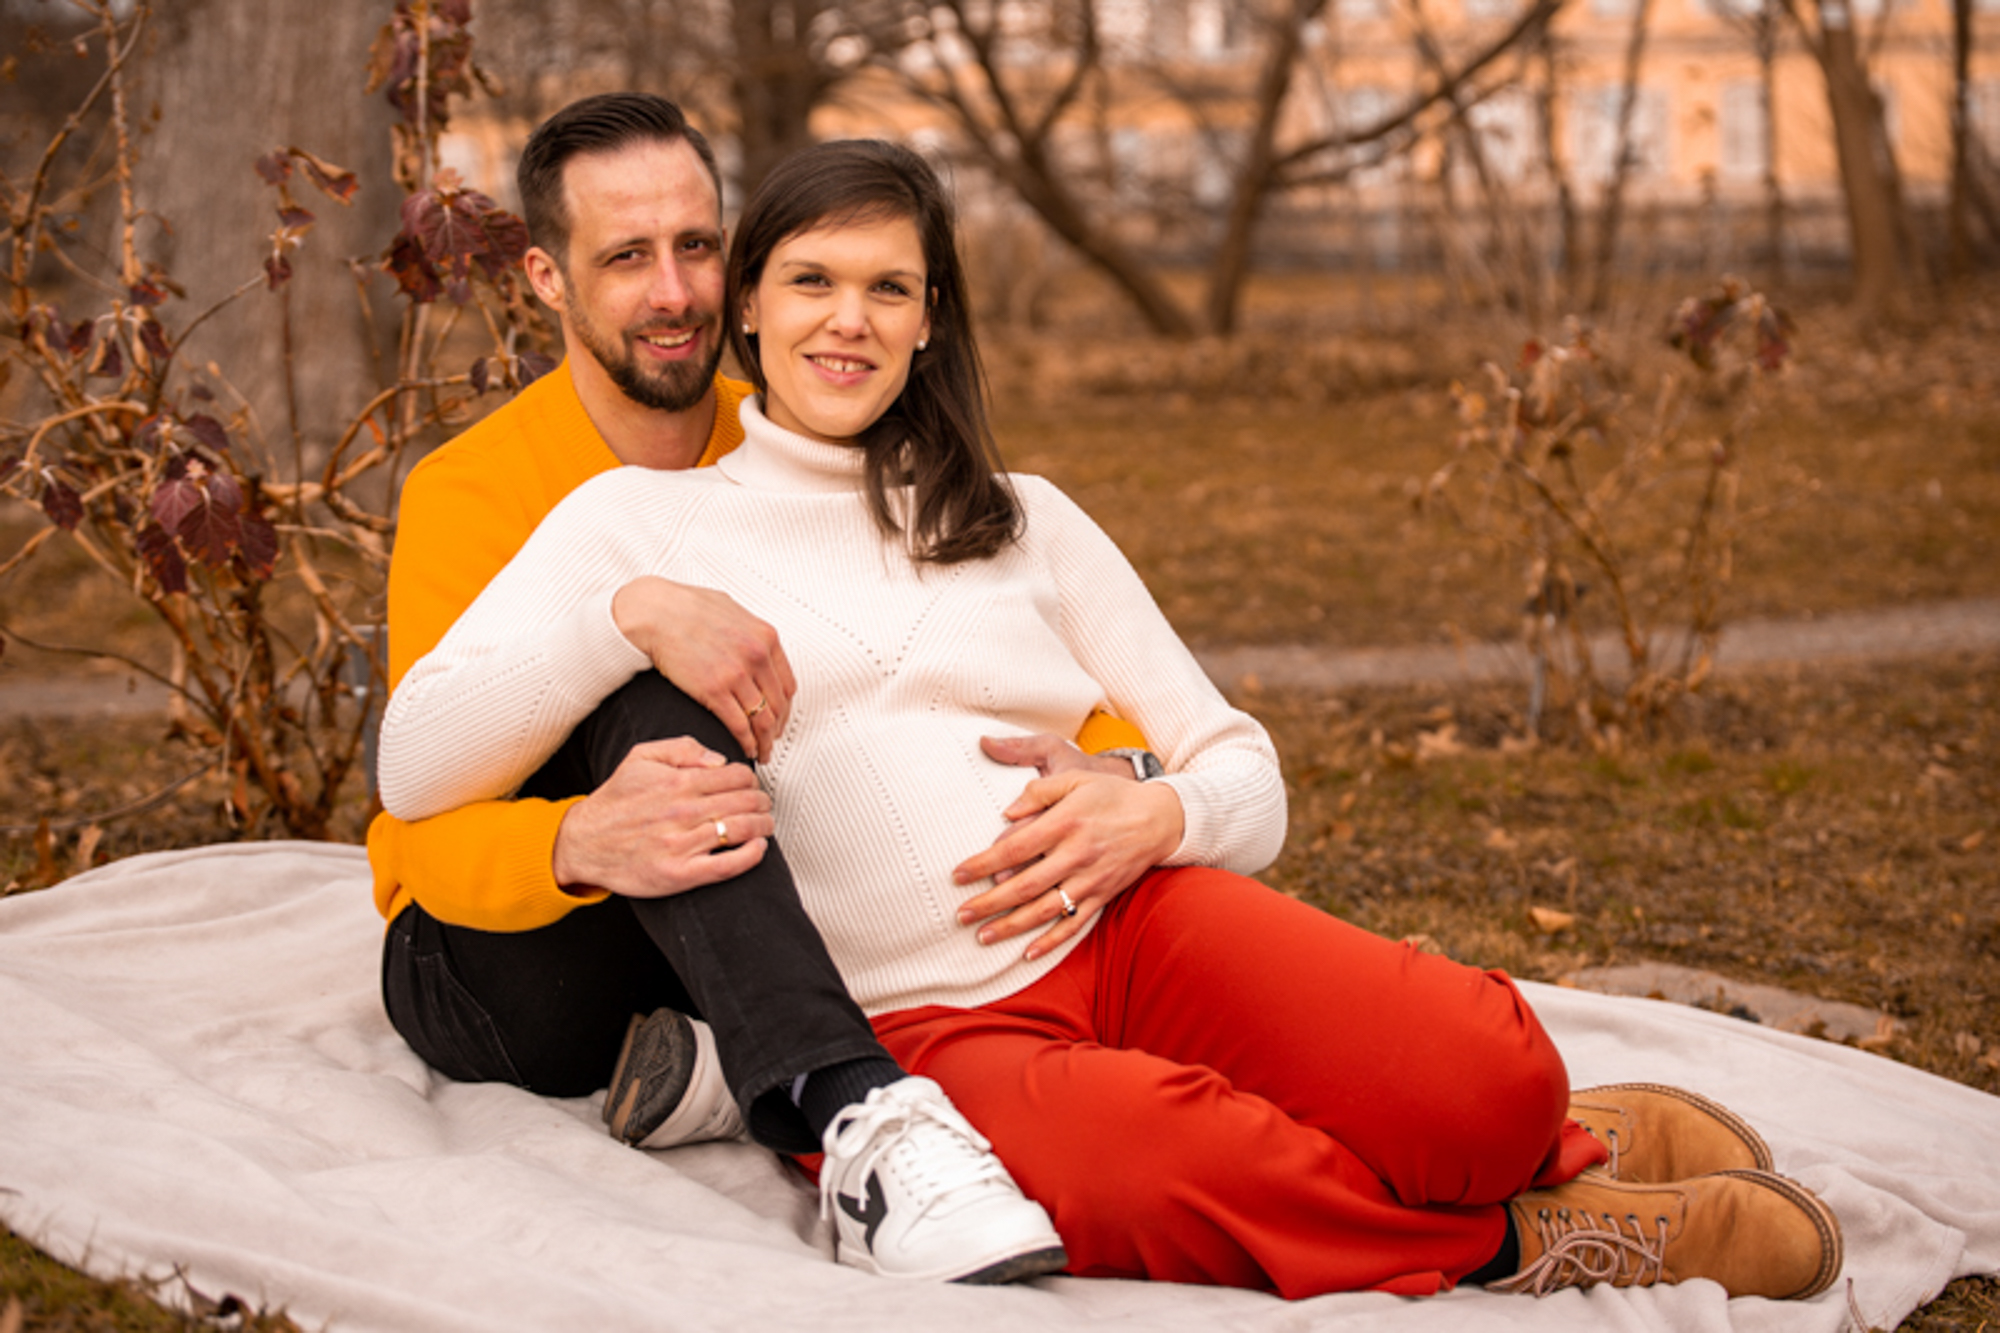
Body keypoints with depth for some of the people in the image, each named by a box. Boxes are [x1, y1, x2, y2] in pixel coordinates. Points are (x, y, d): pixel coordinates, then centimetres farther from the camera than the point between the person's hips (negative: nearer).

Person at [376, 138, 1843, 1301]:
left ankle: (1538, 1134, 5)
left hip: (1121, 928, 3)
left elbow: (1247, 780, 15)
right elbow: (417, 766, -2)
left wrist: (1148, 810, -9)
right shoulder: (641, 520, 12)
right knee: (1171, 1164, -39)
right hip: (907, 1029, -3)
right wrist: (633, 612, -17)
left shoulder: (1022, 521, 20)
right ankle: (1516, 1237, -13)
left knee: (1474, 1071, -29)